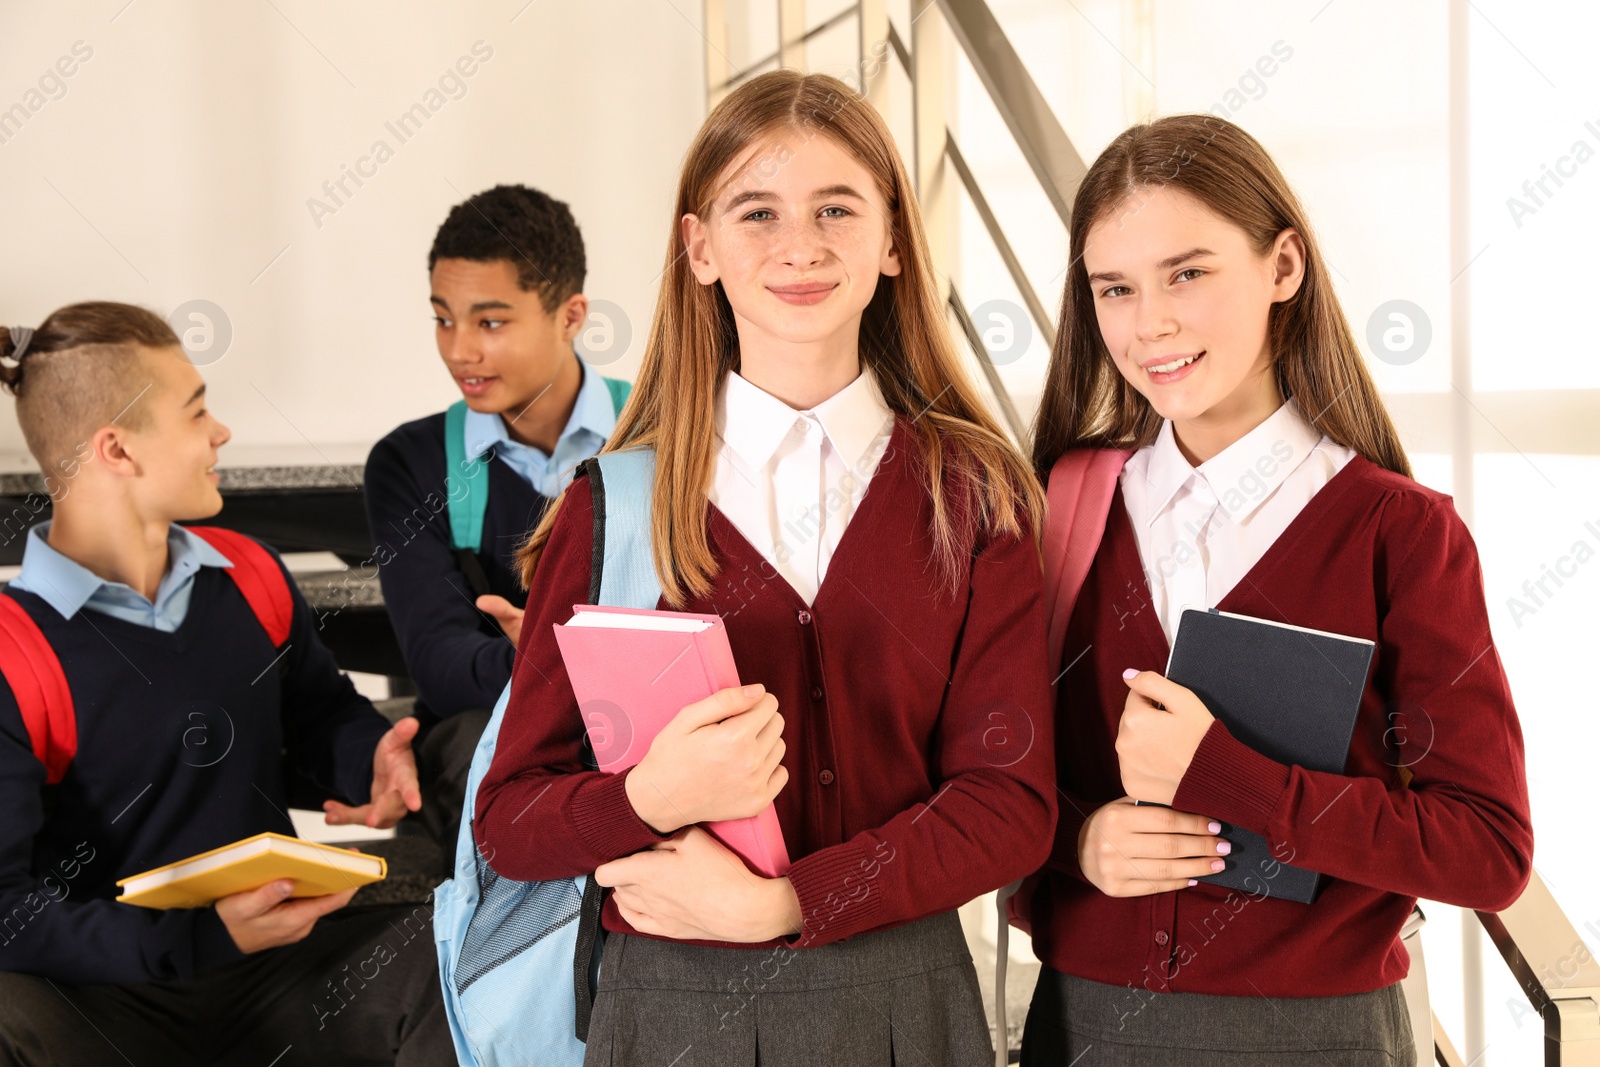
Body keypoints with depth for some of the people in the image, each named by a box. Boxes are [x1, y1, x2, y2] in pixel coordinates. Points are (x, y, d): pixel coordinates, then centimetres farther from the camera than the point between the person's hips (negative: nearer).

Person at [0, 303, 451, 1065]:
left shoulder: (250, 575, 8)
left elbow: (321, 712, 26)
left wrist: (373, 761, 1)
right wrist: (204, 937, -28)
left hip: (278, 948, 5)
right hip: (113, 990, -5)